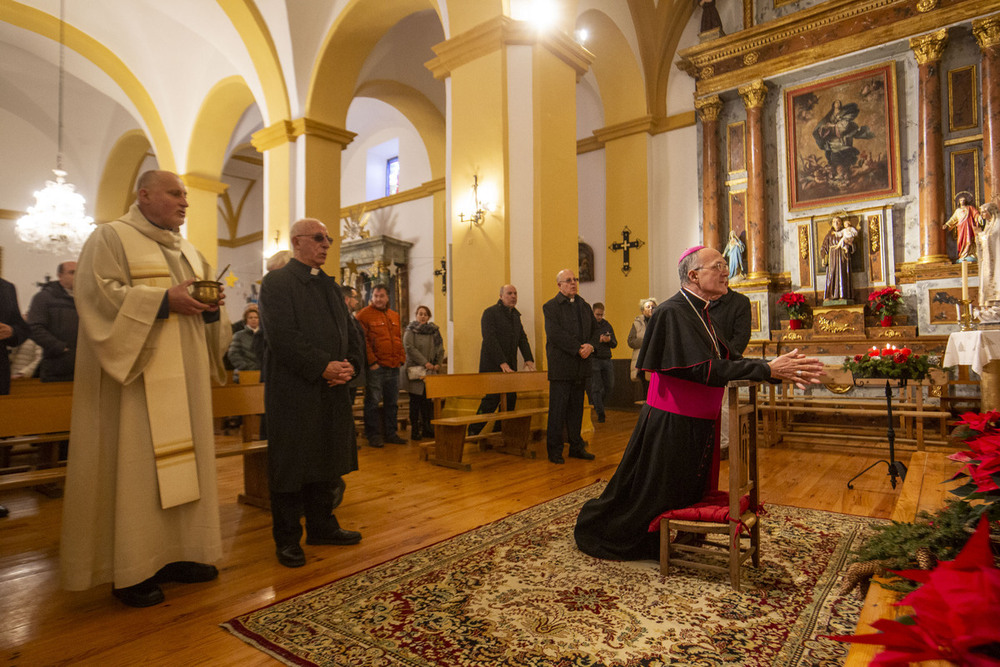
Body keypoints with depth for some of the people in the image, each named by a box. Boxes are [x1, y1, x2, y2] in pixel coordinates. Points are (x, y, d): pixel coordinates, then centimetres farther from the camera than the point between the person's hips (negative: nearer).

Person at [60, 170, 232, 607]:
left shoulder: (188, 250, 20)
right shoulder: (111, 238, 0)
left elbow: (206, 300, 19)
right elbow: (98, 294, -13)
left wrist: (212, 306, -3)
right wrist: (163, 300, -19)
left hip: (184, 379, 7)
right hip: (137, 375, -7)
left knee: (183, 460, 8)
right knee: (135, 464, -3)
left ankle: (175, 554, 19)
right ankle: (132, 570, 7)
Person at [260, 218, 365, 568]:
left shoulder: (330, 285, 18)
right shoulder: (276, 282, -4)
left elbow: (350, 331, 15)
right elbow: (282, 336, -16)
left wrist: (351, 365, -4)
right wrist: (323, 366, -19)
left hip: (332, 389, 7)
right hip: (294, 391, -7)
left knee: (327, 461, 15)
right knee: (291, 465, 3)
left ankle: (322, 526, 31)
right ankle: (287, 539, 18)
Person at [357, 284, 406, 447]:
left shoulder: (395, 316, 16)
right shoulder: (364, 314, -4)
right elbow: (363, 341, -11)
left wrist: (401, 358, 8)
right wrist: (371, 362, -15)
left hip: (394, 367, 6)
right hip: (375, 367, -6)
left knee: (392, 402, 12)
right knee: (373, 402, 0)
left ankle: (390, 433, 22)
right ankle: (373, 435, 9)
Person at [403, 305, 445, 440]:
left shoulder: (434, 331, 14)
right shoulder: (410, 331, 1)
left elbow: (440, 349, 13)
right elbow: (409, 348, -12)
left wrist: (438, 364, -3)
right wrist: (424, 362, -16)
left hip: (431, 372, 4)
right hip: (415, 371, -4)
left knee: (428, 401, 4)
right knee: (415, 401, 0)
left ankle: (427, 428, 15)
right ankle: (414, 430, 7)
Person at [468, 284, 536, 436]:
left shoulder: (515, 315, 16)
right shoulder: (490, 313, -8)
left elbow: (522, 338, 15)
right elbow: (490, 339, -17)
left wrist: (528, 359, -1)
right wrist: (502, 362, -24)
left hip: (510, 367, 7)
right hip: (492, 366, -7)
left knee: (510, 399, 5)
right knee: (491, 399, -10)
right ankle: (473, 432, 3)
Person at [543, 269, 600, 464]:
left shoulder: (584, 306, 17)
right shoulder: (551, 307, -3)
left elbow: (595, 330, 15)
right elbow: (555, 334, -15)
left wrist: (590, 346, -6)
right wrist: (578, 349, -16)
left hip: (581, 366, 6)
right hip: (561, 365, -6)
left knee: (576, 408, 12)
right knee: (558, 409, -1)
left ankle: (576, 446, 21)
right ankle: (554, 450, 8)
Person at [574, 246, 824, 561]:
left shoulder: (701, 313, 9)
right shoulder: (673, 312, -20)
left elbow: (729, 359, 5)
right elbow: (705, 368, -28)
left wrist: (780, 369, -8)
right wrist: (769, 370, -27)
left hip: (698, 425, 9)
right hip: (670, 426, -9)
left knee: (689, 496, 21)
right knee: (652, 496, 7)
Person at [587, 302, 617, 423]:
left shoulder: (607, 325, 13)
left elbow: (615, 344, 13)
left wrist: (609, 340, -8)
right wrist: (598, 341, -20)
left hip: (606, 360, 5)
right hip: (593, 360, -5)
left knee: (609, 386, 7)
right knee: (596, 387, -4)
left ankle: (596, 403, 33)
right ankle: (600, 414, 5)